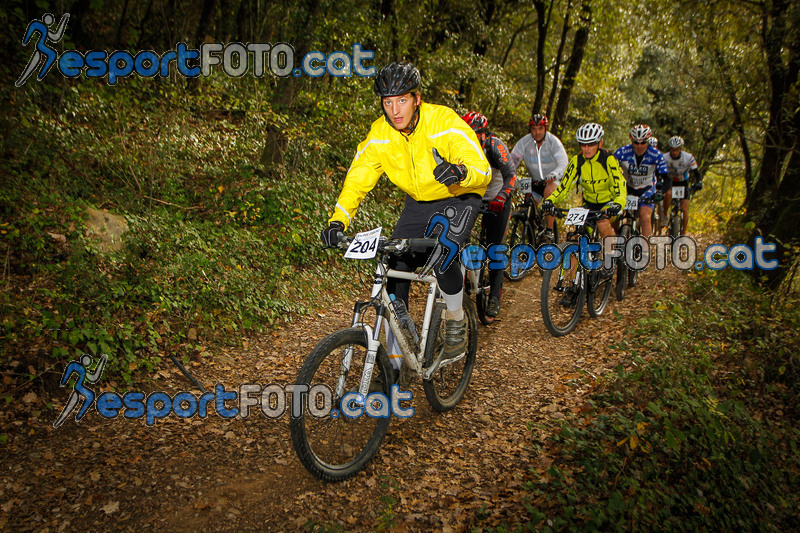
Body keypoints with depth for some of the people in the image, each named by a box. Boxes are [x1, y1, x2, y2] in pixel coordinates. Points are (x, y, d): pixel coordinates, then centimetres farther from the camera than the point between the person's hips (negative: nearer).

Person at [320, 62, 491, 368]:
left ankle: (456, 321, 2)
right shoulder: (380, 134, -14)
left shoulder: (445, 123, -26)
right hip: (418, 202, 4)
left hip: (458, 198, -4)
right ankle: (395, 356, 8)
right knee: (395, 268, -7)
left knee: (441, 257, -30)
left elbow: (483, 170, -32)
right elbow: (357, 179, -11)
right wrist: (338, 221, -26)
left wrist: (459, 172, -55)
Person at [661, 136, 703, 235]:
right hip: (669, 182, 0)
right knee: (668, 194, -37)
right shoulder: (664, 158, -21)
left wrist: (698, 183, -36)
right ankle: (664, 215, -13)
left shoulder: (688, 158, -21)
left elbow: (696, 173, -17)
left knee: (684, 209, -11)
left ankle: (683, 233, 2)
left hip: (683, 183, 0)